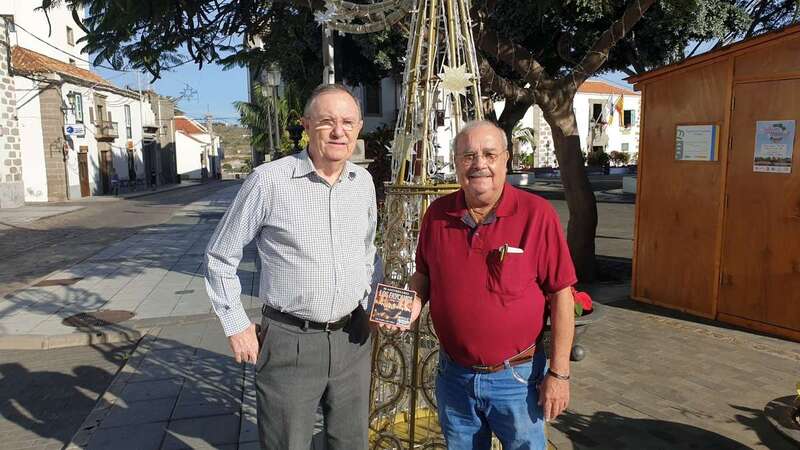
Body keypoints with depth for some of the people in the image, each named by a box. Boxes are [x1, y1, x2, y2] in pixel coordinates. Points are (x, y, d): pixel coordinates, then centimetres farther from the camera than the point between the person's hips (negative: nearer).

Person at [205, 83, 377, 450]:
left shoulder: (363, 182, 3)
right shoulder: (268, 180, -13)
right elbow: (220, 258, -4)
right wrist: (237, 327, -5)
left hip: (352, 338, 5)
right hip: (290, 341, -4)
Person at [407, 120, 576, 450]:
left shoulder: (537, 213, -14)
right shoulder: (437, 213, -2)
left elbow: (561, 296, -11)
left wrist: (559, 373, -10)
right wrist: (415, 301, -9)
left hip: (517, 376, -3)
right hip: (453, 376, 4)